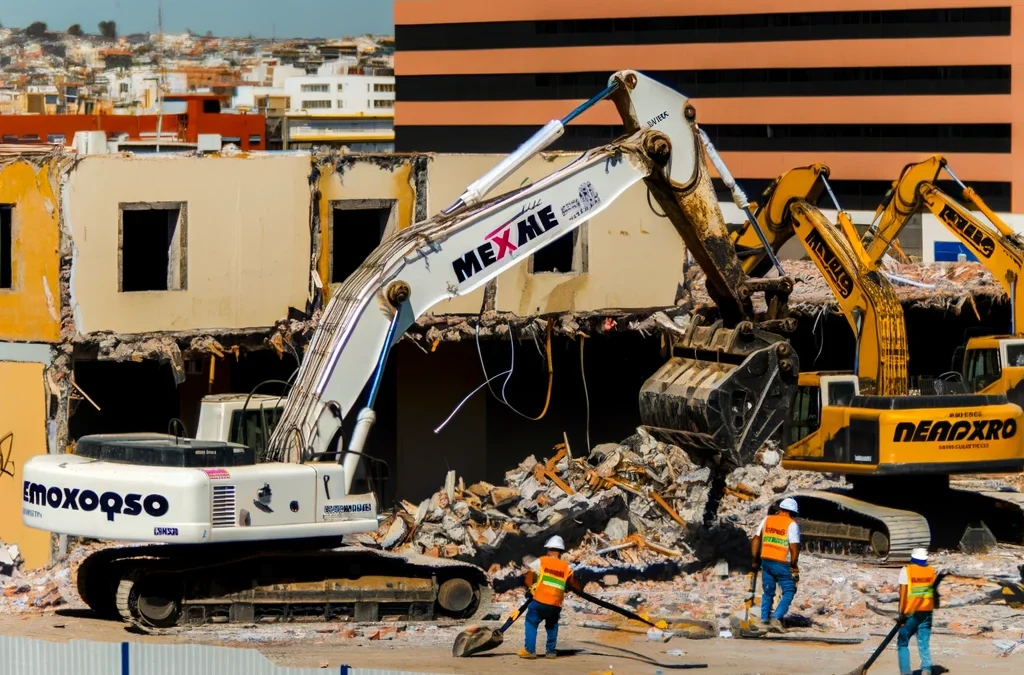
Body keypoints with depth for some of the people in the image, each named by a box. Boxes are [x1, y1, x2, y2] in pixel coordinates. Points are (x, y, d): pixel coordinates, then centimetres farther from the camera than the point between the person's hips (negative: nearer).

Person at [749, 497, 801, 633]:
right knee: (788, 592, 6)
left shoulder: (767, 520, 7)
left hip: (766, 562, 5)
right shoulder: (792, 524, -7)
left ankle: (764, 619, 16)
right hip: (782, 564, -5)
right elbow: (794, 547, -14)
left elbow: (755, 540, 7)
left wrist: (755, 560, 14)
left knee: (768, 592, 17)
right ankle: (777, 618, -10)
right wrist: (794, 567, -3)